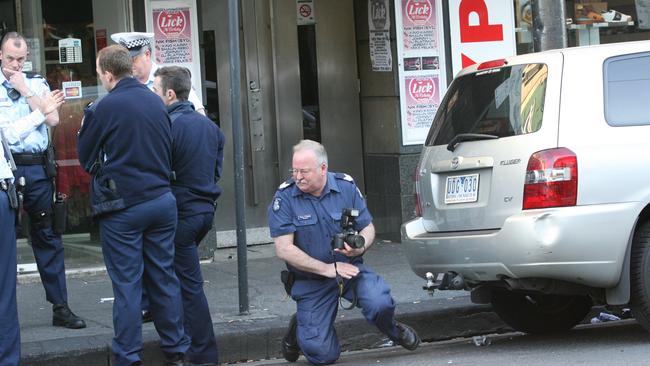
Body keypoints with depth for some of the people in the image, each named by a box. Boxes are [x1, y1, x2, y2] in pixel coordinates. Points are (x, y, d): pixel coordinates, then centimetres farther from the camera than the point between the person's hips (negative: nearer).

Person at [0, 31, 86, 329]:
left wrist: (25, 91, -5)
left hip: (37, 168, 3)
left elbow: (53, 119, -3)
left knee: (47, 237, 7)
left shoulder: (37, 84, 11)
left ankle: (60, 307, 12)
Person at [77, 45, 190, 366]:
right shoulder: (155, 102, 6)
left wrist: (85, 125, 15)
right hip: (162, 200, 5)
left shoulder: (104, 108, -13)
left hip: (123, 207, -5)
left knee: (126, 284, 0)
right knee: (165, 278, 11)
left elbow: (85, 157, -1)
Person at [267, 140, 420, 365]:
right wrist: (327, 269, -18)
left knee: (380, 303, -29)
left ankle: (393, 331, 8)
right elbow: (284, 249, -16)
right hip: (311, 281, -2)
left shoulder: (346, 186, -4)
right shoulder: (284, 198, -13)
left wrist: (360, 247, -21)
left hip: (350, 268, 2)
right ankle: (298, 327, 26)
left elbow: (368, 228, 4)